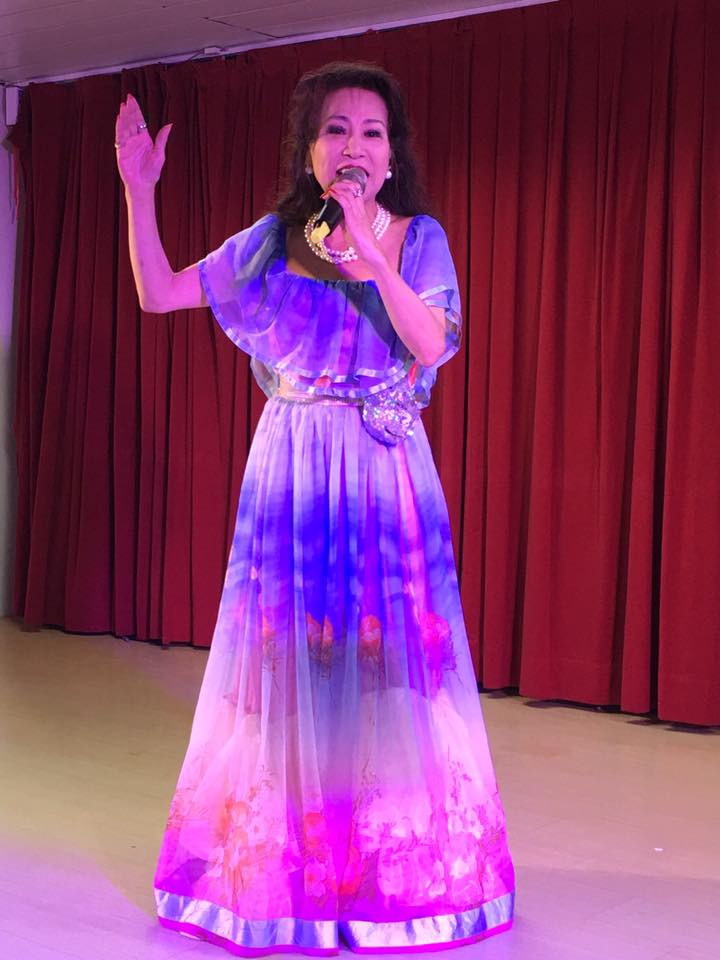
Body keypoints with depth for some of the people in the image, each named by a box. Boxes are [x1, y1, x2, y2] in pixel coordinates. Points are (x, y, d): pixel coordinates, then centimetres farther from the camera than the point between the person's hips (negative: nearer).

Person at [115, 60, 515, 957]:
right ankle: (281, 856, 18)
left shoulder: (417, 237, 3)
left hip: (384, 475, -1)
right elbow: (159, 294, 7)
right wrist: (138, 191, -3)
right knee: (287, 654, 4)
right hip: (290, 472, 2)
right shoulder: (275, 238, 8)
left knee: (383, 655, 1)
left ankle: (388, 861, 16)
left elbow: (429, 345, -11)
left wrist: (370, 255, -21)